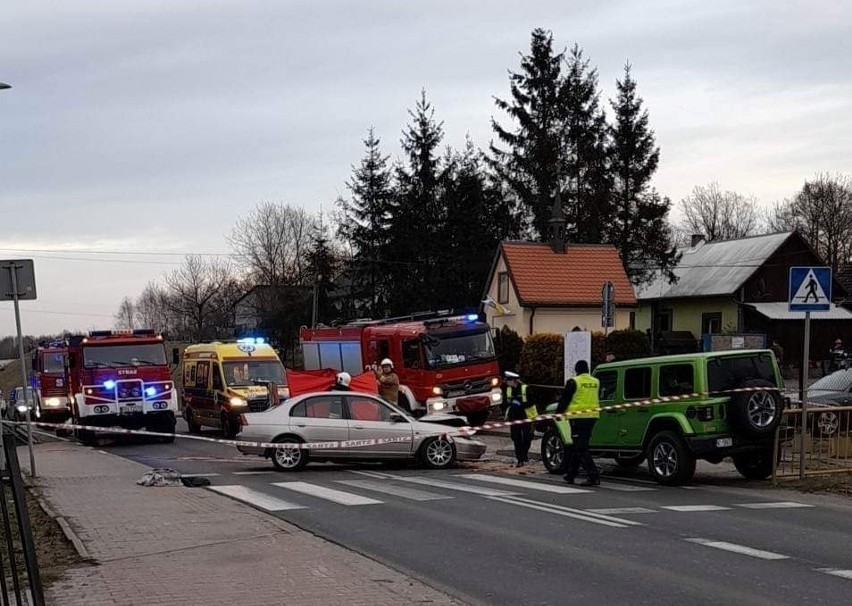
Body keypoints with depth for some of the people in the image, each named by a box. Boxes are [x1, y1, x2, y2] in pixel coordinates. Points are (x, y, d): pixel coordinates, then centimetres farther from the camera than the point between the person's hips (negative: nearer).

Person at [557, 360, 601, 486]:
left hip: (577, 418, -7)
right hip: (592, 417, 7)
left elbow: (564, 400, -6)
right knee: (581, 446, 17)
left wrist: (558, 414, 2)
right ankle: (571, 474, 25)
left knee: (580, 448, -6)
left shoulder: (573, 382, -10)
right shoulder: (596, 382, 8)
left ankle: (593, 476, -17)